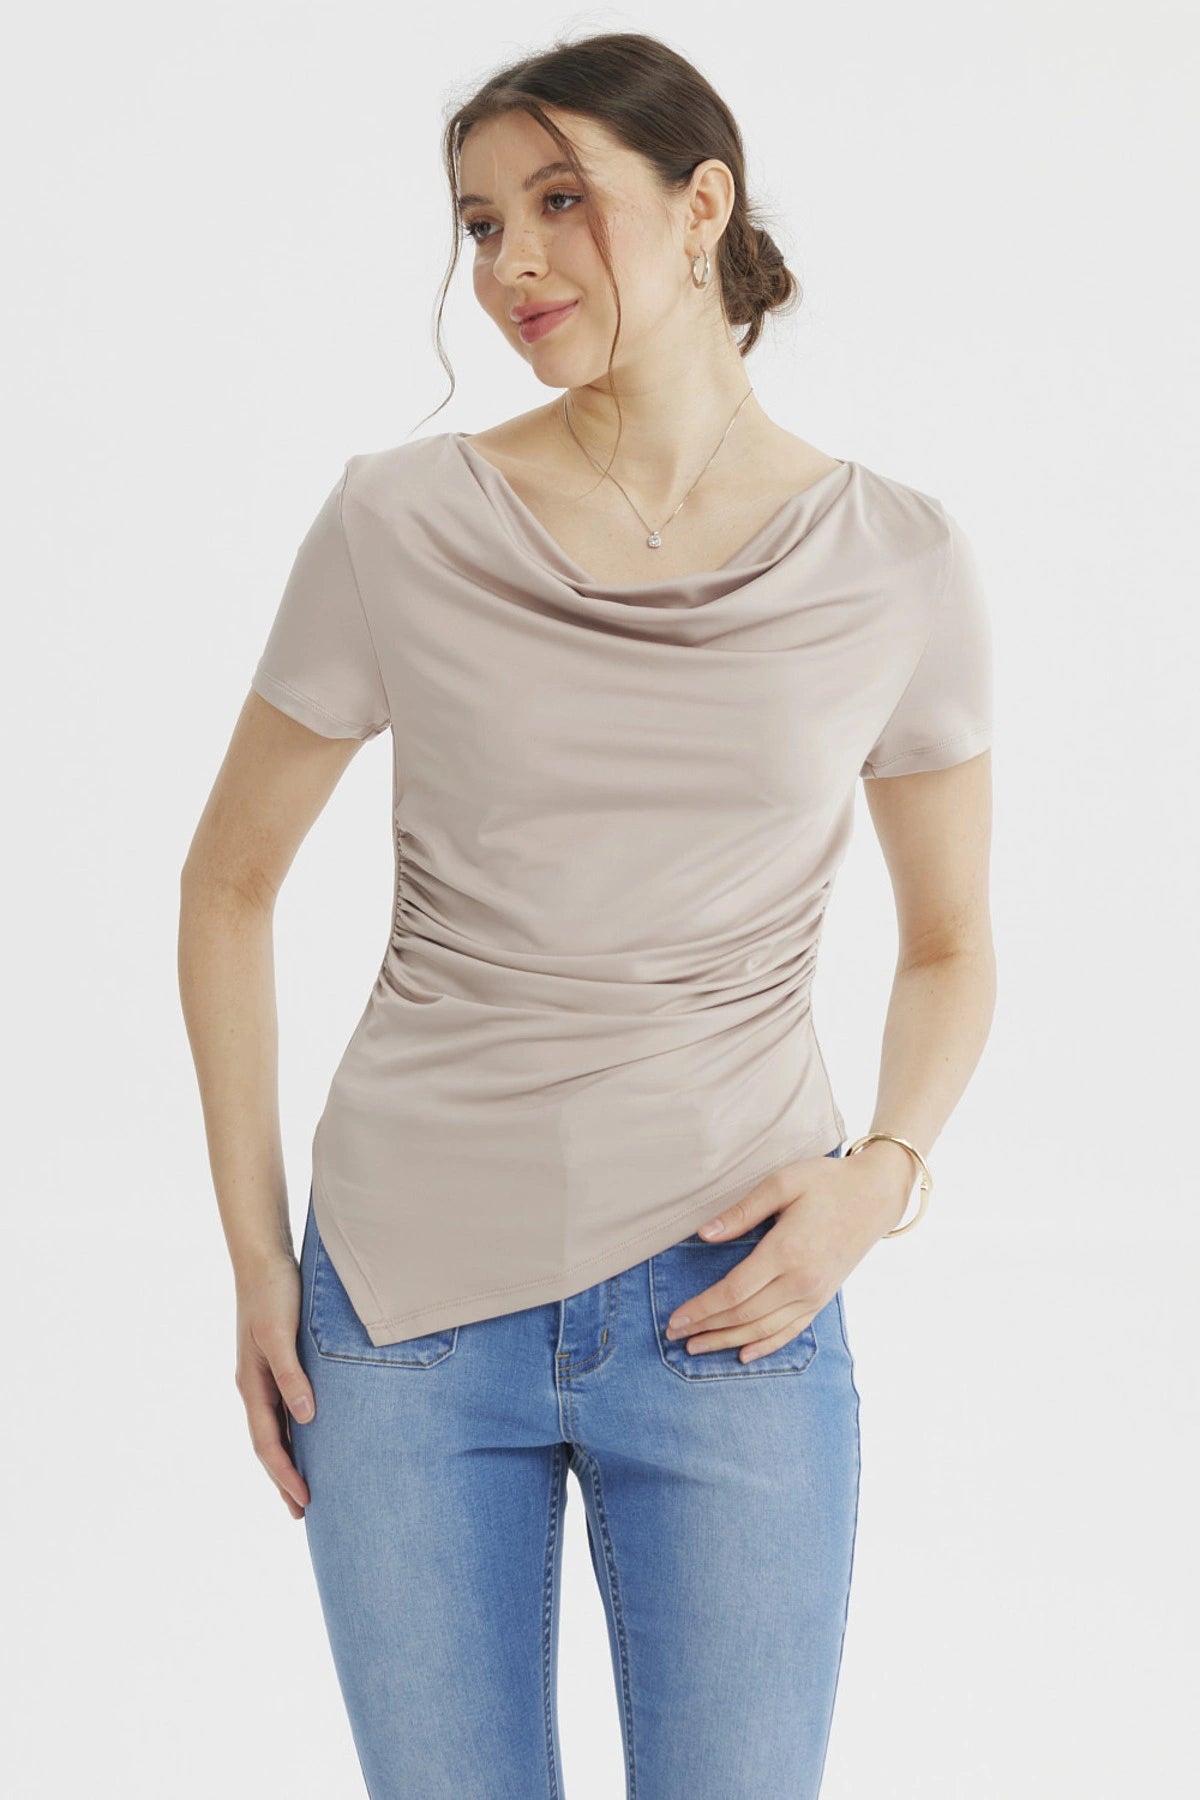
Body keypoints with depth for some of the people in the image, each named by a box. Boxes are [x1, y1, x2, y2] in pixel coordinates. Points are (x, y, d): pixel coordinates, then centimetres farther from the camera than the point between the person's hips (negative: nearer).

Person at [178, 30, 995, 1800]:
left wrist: (884, 1172, -9)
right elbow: (228, 883, 6)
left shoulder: (896, 561, -2)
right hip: (405, 1308, 0)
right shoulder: (400, 523, -4)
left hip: (727, 1306, 0)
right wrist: (256, 1254, 2)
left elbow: (952, 942, 9)